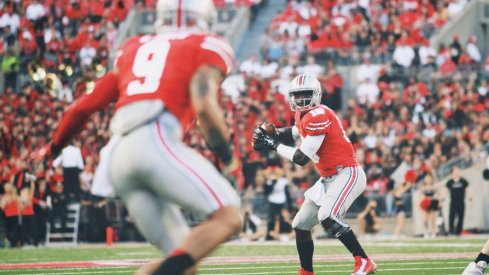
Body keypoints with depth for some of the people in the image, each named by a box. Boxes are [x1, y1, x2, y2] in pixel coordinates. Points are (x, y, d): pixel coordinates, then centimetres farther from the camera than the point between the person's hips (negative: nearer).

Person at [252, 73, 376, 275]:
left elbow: (302, 158, -19)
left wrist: (274, 145, -7)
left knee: (327, 217, -31)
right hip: (329, 178, 10)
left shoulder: (318, 116, -18)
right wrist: (271, 133, 10)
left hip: (348, 173, -10)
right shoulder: (304, 115, 9)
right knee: (301, 225, 13)